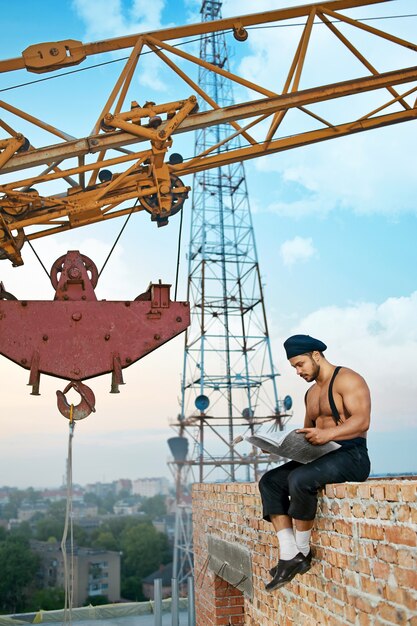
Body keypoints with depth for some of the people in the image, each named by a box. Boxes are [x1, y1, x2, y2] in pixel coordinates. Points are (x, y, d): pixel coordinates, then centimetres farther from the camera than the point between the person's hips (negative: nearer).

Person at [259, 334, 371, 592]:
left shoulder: (346, 379, -9)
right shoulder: (311, 392, 19)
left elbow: (362, 420, -21)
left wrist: (327, 434, -37)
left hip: (351, 456, -9)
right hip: (319, 455, 9)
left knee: (299, 480, -32)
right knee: (270, 481, -6)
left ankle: (303, 552, -11)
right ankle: (289, 556, -12)